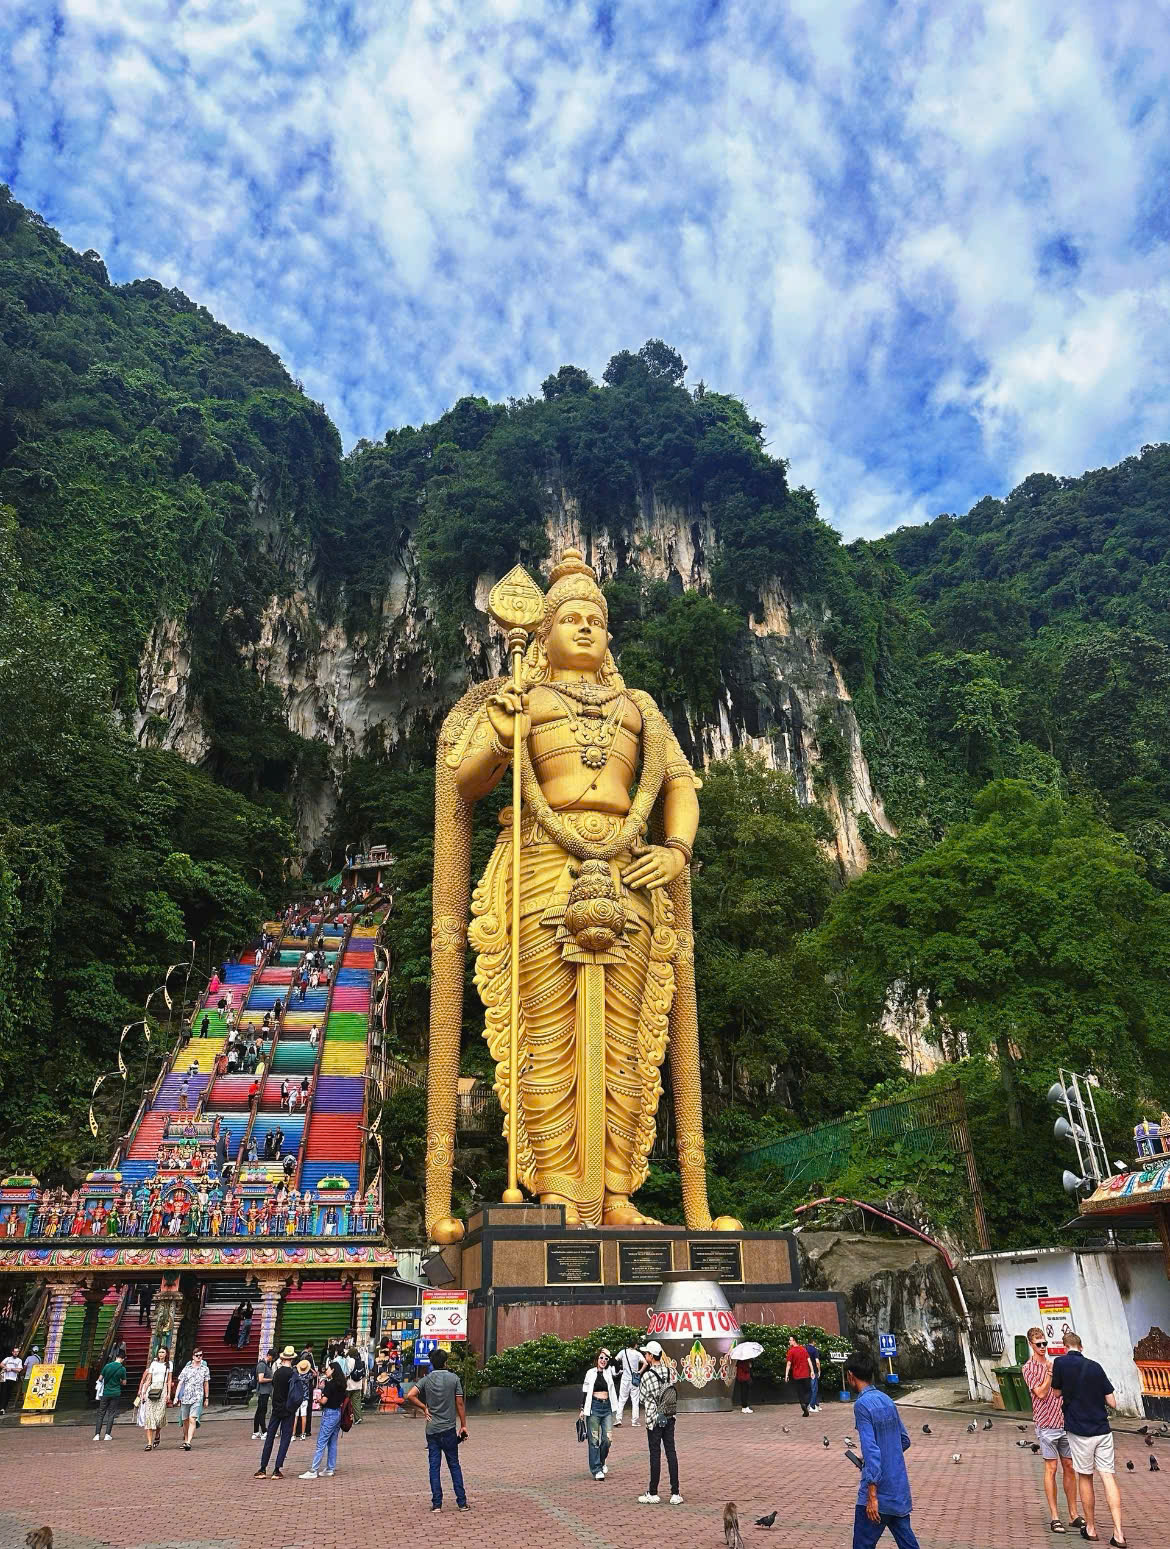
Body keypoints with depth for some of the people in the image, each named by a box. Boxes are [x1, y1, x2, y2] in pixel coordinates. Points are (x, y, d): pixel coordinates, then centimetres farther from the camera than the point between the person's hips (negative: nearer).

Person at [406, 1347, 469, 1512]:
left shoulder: (426, 1380, -1)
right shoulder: (454, 1378, -4)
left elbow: (410, 1396, -14)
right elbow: (460, 1404, -3)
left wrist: (424, 1408, -1)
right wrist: (463, 1425, 5)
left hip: (432, 1429, 1)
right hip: (449, 1430, -1)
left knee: (434, 1467, 8)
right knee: (454, 1465, 9)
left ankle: (437, 1504, 6)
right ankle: (462, 1502, 11)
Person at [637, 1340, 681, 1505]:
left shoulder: (647, 1375, -16)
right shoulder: (668, 1370, 1)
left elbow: (644, 1397, -7)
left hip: (654, 1419, -5)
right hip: (669, 1417, 5)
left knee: (655, 1455, 3)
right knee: (671, 1453, 7)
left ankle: (653, 1493, 12)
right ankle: (675, 1493, 8)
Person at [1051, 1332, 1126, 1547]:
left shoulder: (1061, 1363, -8)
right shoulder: (1095, 1366, 1)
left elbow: (1057, 1393, 4)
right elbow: (1112, 1403, 2)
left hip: (1079, 1431, -3)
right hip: (1103, 1430, 3)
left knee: (1085, 1478, 11)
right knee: (1108, 1476, 2)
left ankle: (1091, 1529, 18)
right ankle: (1118, 1533, -5)